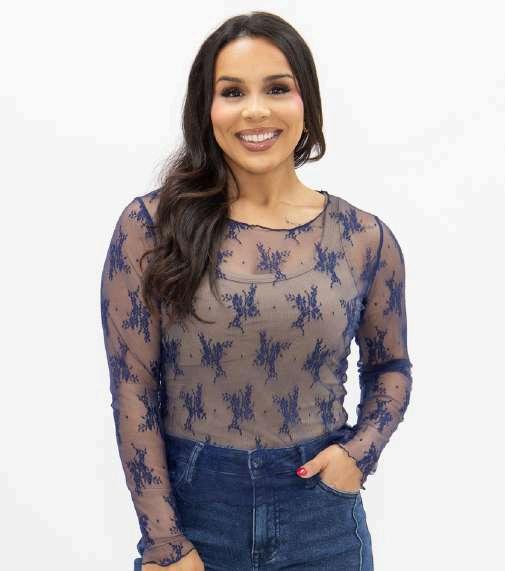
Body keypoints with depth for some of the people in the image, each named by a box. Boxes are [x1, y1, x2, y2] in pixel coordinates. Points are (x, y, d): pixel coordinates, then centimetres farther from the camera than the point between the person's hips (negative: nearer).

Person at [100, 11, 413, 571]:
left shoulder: (365, 237, -4)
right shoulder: (151, 226, -9)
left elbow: (389, 365, 11)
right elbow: (133, 388, -8)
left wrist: (360, 451, -6)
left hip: (321, 512, 2)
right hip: (192, 506, -1)